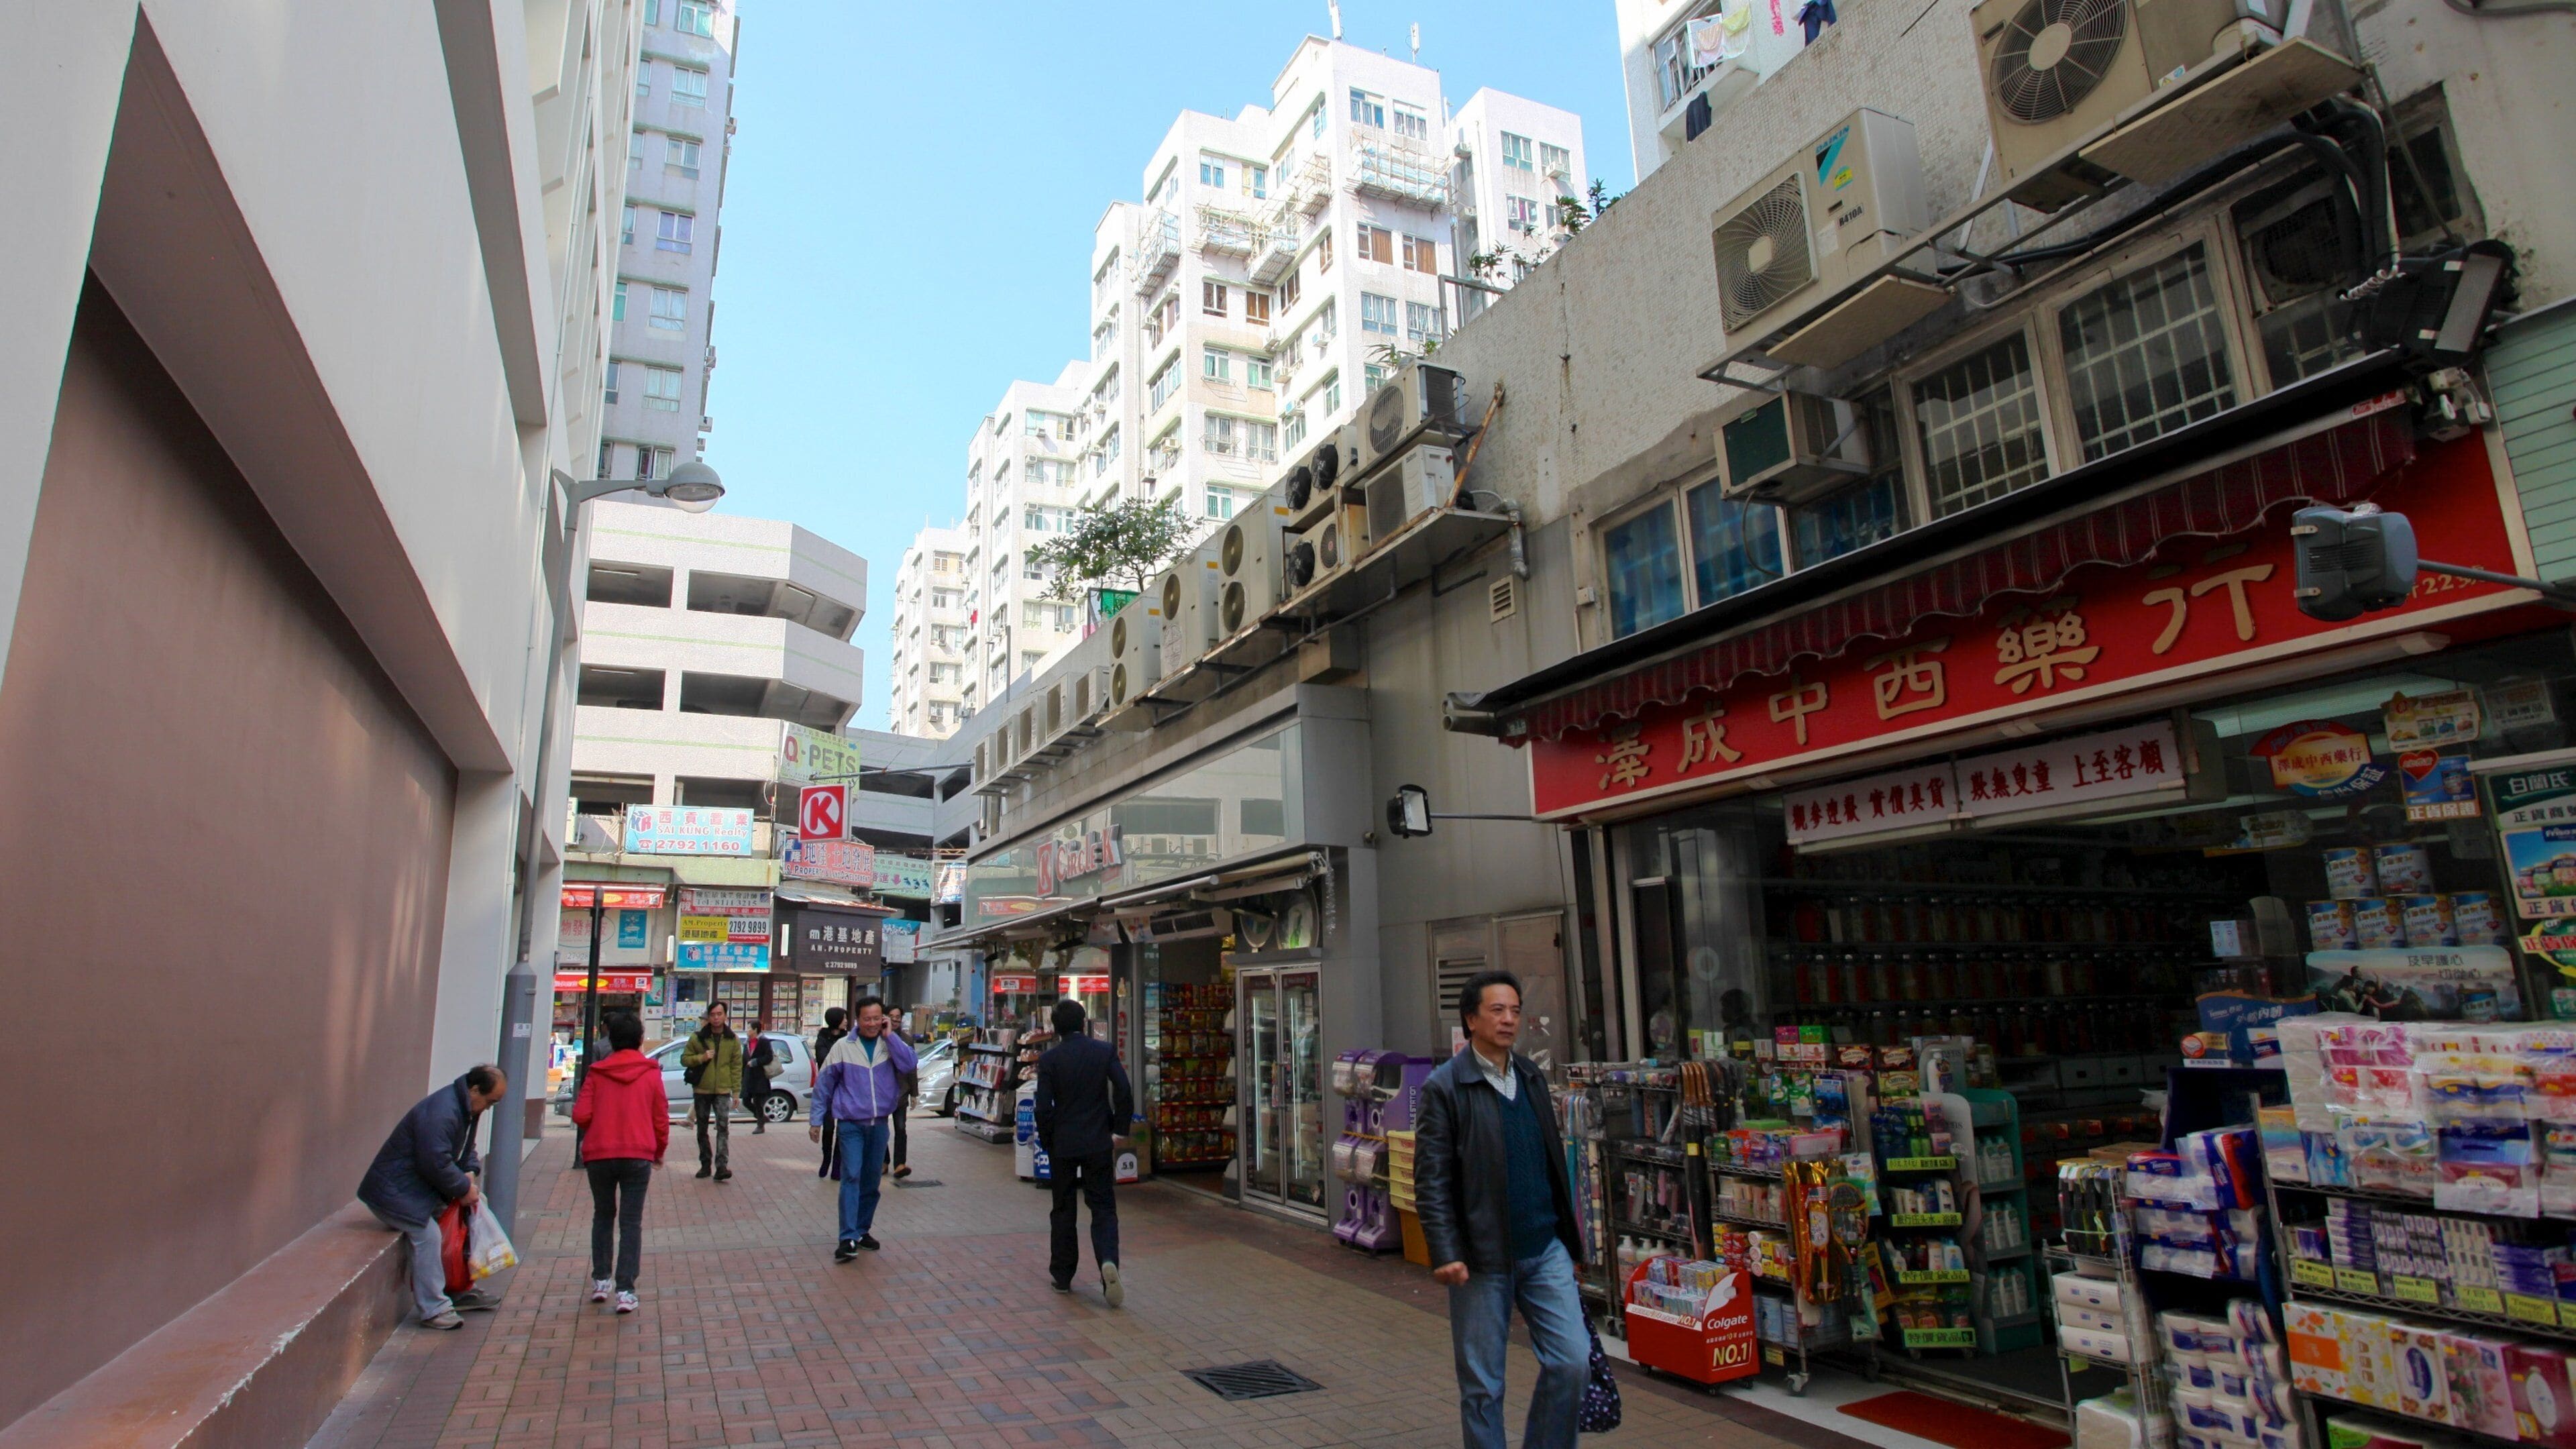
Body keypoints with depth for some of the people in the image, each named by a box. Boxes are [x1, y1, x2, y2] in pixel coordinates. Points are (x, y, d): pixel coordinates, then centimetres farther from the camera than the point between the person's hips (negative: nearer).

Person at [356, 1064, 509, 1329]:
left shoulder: (467, 1109, 4)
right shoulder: (440, 1112, -29)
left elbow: (466, 1149, 16)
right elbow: (436, 1163, -30)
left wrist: (469, 1172, -4)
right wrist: (463, 1188, -19)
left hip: (423, 1186, 10)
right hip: (394, 1190, -10)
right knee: (427, 1234, -22)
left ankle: (460, 1290, 19)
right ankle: (434, 1309, -16)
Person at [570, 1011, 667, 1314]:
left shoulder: (597, 1073, 1)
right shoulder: (651, 1073, 0)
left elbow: (581, 1116, -5)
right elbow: (661, 1119, 2)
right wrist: (659, 1151, 18)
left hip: (598, 1155, 2)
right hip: (637, 1156, -1)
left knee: (603, 1215, 20)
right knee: (631, 1222, 2)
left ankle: (600, 1281, 23)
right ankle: (625, 1291, -4)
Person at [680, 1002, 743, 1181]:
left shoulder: (733, 1039, 2)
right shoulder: (697, 1037, 1)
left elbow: (737, 1066, 3)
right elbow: (684, 1059, 3)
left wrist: (736, 1091, -2)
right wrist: (701, 1058, -16)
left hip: (723, 1091, -2)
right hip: (701, 1090, 2)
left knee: (723, 1127, -13)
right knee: (702, 1130, 11)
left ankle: (721, 1166, -17)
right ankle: (705, 1164, 23)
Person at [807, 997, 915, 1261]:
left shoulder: (891, 1044, 2)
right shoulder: (843, 1047, -2)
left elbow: (909, 1064, -16)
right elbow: (823, 1084, 3)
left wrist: (889, 1036, -15)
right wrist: (817, 1120, 2)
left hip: (879, 1123, 3)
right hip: (851, 1123, -2)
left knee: (872, 1180, 11)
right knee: (852, 1177, -12)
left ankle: (863, 1230, 26)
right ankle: (848, 1239, -12)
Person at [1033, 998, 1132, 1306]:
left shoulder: (1049, 1059, -7)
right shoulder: (1104, 1051, -4)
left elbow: (1043, 1106, -9)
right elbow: (1124, 1092, -8)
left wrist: (1046, 1140, 6)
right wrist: (1117, 1127, 5)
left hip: (1062, 1144, 0)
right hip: (1098, 1142, 0)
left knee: (1063, 1210, 14)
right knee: (1103, 1208, 5)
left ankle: (1062, 1275, 21)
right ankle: (1108, 1261, -17)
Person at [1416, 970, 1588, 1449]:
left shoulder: (1532, 1077, 8)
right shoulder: (1445, 1087, -10)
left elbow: (1553, 1159, 16)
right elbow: (1431, 1181, -11)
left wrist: (1567, 1231, 16)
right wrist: (1446, 1253, -17)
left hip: (1545, 1248, 5)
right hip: (1483, 1258, -5)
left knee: (1572, 1360, 2)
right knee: (1482, 1384, 6)